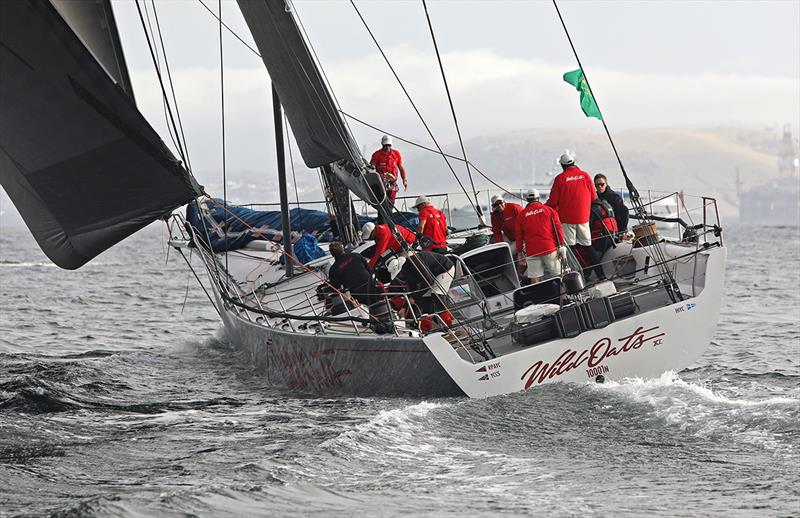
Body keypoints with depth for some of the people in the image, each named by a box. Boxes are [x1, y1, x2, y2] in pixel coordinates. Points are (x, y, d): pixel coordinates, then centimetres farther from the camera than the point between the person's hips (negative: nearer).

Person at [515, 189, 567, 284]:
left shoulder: (521, 215, 9)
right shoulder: (549, 210, 6)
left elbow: (519, 236, 11)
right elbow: (558, 229, 1)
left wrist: (521, 253, 17)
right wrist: (560, 246, 4)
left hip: (532, 251, 1)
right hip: (550, 248, -1)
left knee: (534, 279, 1)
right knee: (556, 276, 6)